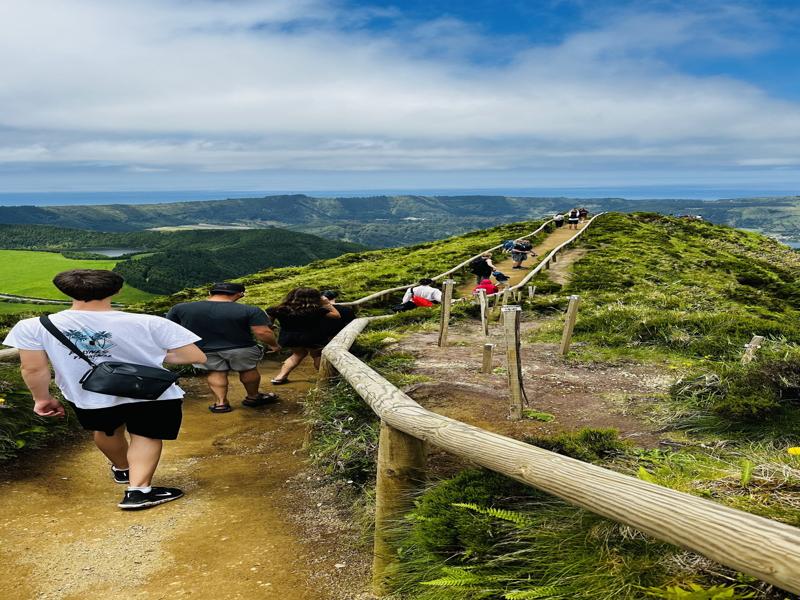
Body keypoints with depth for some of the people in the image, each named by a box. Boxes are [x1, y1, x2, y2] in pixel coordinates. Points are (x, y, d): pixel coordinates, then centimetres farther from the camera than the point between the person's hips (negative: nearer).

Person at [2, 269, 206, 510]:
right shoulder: (148, 324, -22)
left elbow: (33, 368, -11)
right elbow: (196, 356, -18)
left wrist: (42, 398, 7)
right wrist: (154, 357, -3)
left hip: (89, 398, 4)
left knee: (107, 430, 30)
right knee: (146, 435, 19)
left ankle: (122, 470, 53)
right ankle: (139, 489, 3)